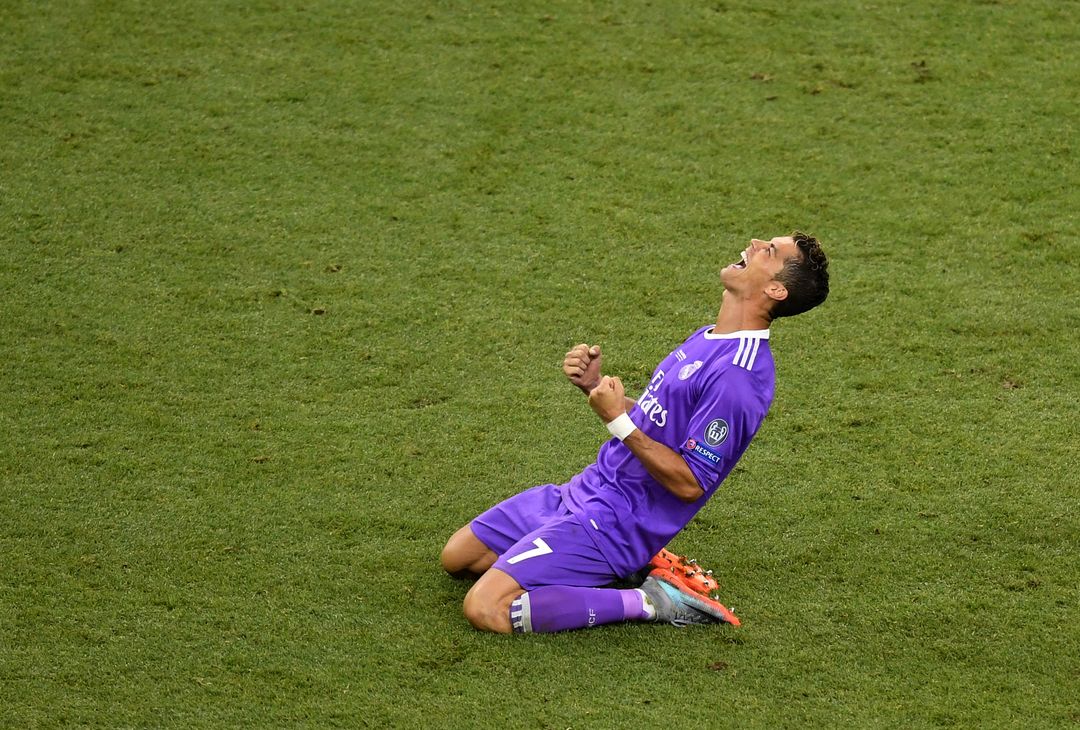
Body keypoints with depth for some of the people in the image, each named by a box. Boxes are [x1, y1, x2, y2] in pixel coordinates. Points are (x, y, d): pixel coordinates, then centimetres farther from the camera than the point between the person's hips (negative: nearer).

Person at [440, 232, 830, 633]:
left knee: (485, 609, -21)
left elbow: (689, 484, -23)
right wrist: (594, 385, 0)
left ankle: (648, 603, -9)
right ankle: (621, 565, 12)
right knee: (456, 557, 16)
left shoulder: (737, 375, -23)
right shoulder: (708, 338, 9)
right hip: (585, 490, 10)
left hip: (614, 520, -10)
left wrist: (618, 420, -24)